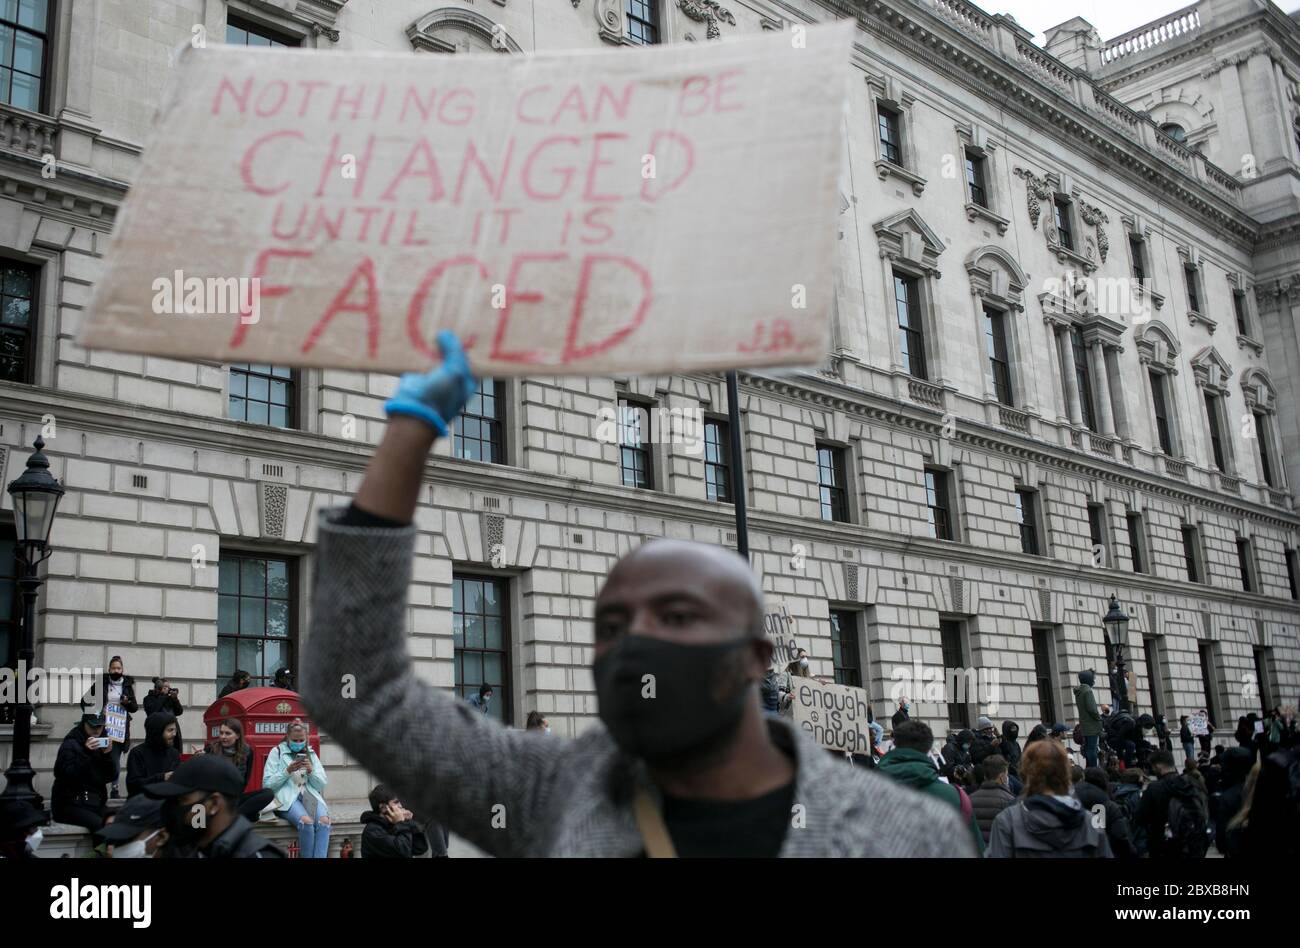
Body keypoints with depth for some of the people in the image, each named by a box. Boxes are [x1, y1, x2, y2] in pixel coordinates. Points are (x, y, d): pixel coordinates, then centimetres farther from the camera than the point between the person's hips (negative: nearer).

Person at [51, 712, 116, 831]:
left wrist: (107, 754, -7)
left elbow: (109, 777, 7)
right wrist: (86, 752, -22)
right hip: (70, 805, -5)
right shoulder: (70, 744, -2)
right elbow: (67, 775, -16)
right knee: (100, 825, -30)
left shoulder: (101, 744, 14)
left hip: (96, 803, 6)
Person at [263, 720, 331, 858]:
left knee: (324, 821, -30)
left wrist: (311, 771, -3)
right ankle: (307, 856, -21)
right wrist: (288, 771, -10)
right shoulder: (277, 752, 8)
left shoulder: (311, 753, 19)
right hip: (287, 798, -3)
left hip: (310, 795, 3)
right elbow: (267, 784, 1)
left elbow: (322, 784, 14)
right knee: (306, 821, -35)